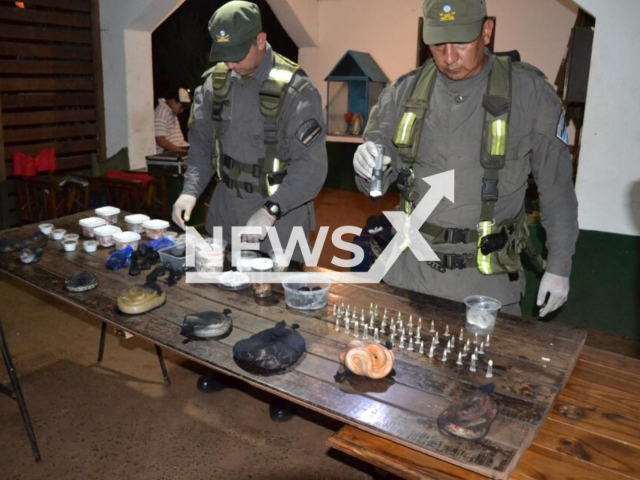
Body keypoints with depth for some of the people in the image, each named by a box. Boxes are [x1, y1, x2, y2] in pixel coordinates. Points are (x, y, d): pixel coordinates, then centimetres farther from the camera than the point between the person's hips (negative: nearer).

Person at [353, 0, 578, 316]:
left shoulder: (529, 91, -7)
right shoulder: (404, 93, 0)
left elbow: (557, 187, 0)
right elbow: (376, 185, 4)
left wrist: (559, 266, 1)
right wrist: (367, 165, -19)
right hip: (410, 270, 3)